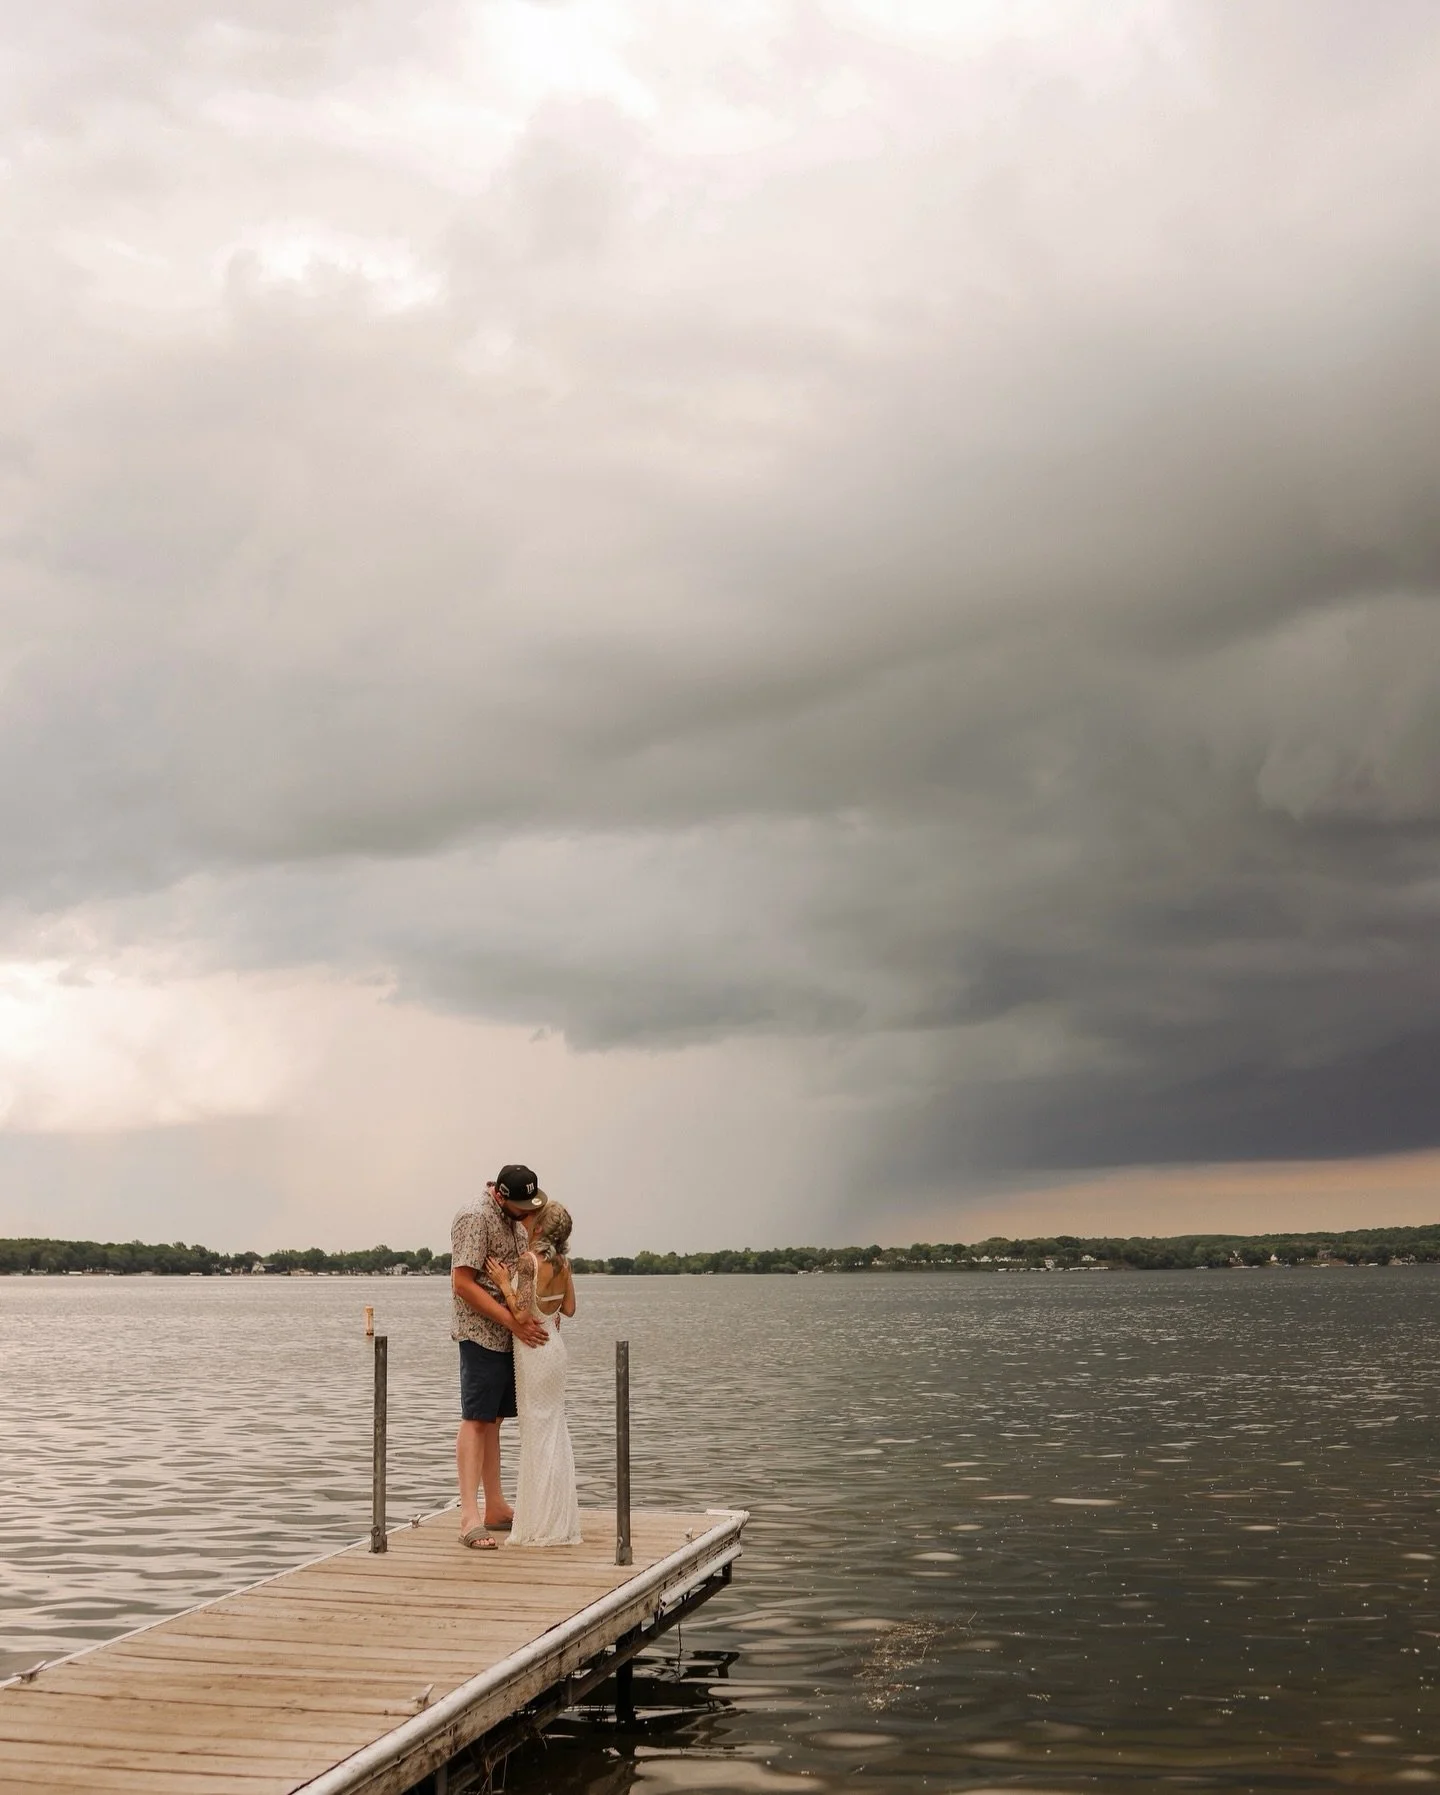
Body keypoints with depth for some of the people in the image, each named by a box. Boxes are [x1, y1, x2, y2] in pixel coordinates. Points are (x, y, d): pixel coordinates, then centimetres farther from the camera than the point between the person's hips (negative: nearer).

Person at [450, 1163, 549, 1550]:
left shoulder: (514, 1218, 13)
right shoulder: (476, 1218, -15)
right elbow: (462, 1283, -20)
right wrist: (513, 1320, -22)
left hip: (510, 1335, 9)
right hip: (481, 1333, -9)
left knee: (494, 1419, 12)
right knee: (476, 1420, -10)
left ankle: (496, 1509, 18)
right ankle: (470, 1518, -13)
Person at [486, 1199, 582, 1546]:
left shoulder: (529, 1260, -19)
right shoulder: (562, 1262, 4)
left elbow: (523, 1314, -23)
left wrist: (504, 1282, -13)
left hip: (533, 1348, -8)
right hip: (554, 1346, 8)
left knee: (537, 1432, -1)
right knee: (554, 1431, 14)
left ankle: (542, 1526, 5)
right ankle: (560, 1520, 21)